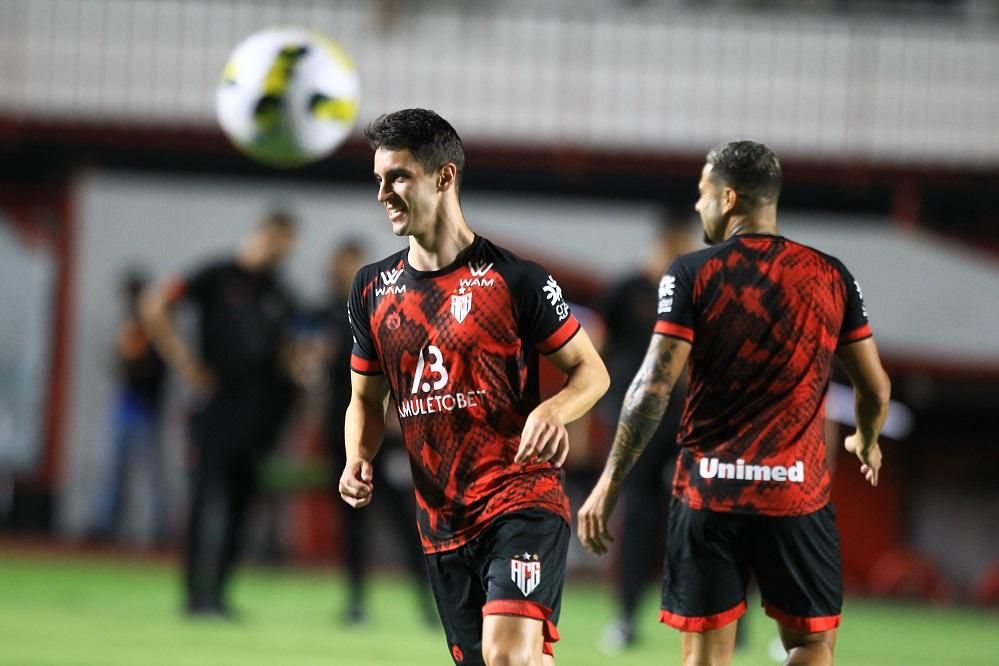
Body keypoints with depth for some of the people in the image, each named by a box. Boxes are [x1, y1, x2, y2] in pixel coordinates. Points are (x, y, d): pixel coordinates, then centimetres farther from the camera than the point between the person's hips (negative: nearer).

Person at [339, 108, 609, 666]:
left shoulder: (515, 279, -7)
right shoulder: (373, 290, 9)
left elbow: (591, 369, -1)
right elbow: (366, 399, 19)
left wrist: (553, 410, -22)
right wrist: (358, 459, -2)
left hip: (522, 499, -6)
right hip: (441, 518, 6)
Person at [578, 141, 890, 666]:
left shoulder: (692, 274, -4)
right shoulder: (830, 276, 4)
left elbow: (654, 387, -10)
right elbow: (875, 388, 9)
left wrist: (609, 483, -4)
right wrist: (867, 442, 31)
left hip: (708, 490, -1)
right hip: (799, 490, 1)